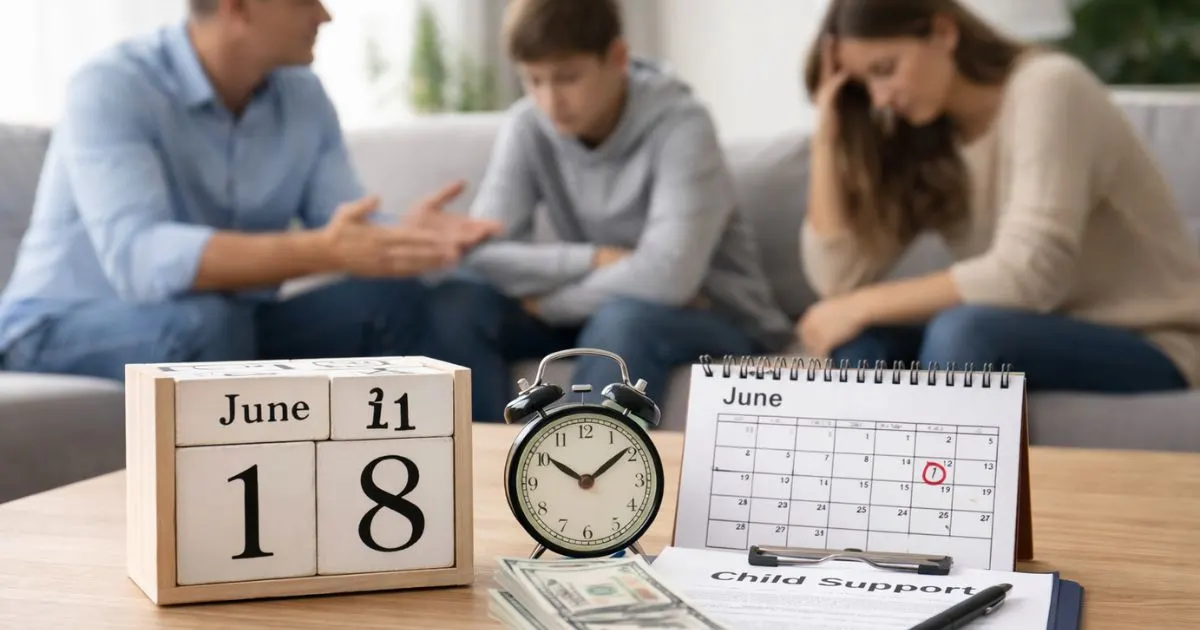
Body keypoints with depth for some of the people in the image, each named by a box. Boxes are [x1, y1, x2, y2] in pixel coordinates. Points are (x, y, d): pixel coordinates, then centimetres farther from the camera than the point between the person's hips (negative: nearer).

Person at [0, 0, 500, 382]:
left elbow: (352, 232, -7)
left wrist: (404, 238, -32)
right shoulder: (110, 89, -22)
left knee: (388, 299, -14)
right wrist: (320, 251, -47)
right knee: (205, 322, -37)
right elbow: (137, 257, -37)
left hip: (227, 328, 6)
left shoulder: (304, 95, -3)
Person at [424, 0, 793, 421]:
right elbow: (483, 255, -17)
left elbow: (666, 277, -34)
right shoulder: (528, 127, -9)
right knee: (456, 303, -19)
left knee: (623, 319, -38)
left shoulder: (680, 125, -23)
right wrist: (597, 260, -29)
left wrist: (546, 301, -22)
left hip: (711, 315, -4)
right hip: (593, 309, 5)